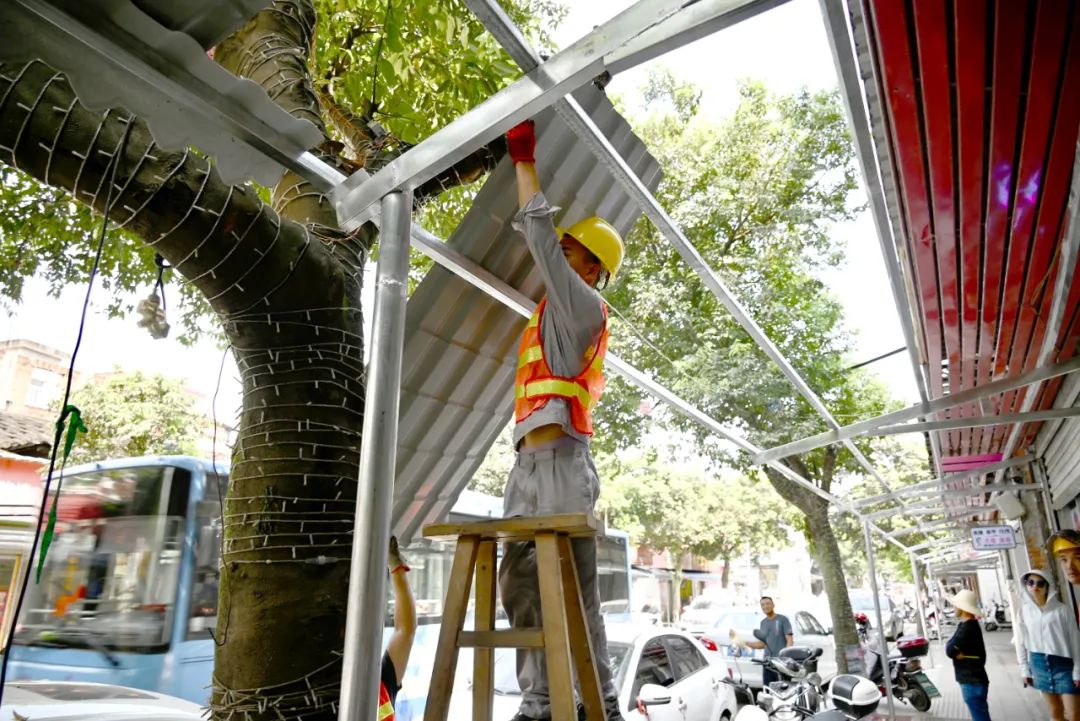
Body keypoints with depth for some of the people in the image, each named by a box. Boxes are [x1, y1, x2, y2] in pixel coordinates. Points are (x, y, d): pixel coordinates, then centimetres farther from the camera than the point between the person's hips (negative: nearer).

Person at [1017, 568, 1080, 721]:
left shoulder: (1062, 609, -8)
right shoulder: (1024, 611, 0)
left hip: (1063, 664, -3)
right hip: (1039, 664, 3)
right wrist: (1025, 670, 6)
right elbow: (1022, 642, 6)